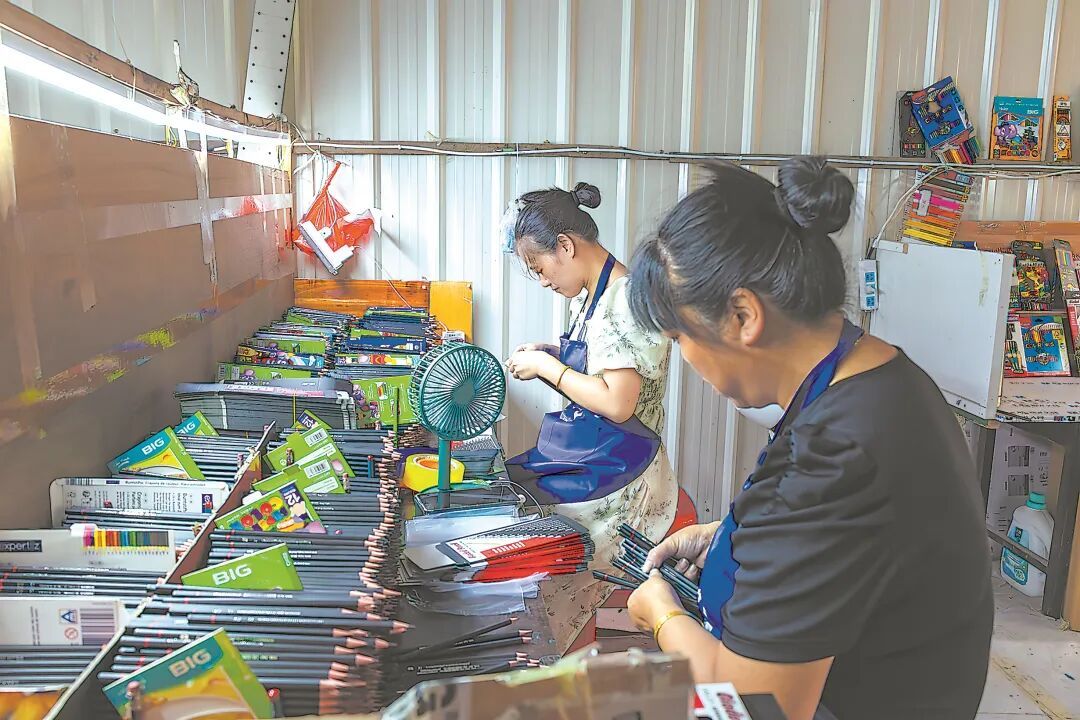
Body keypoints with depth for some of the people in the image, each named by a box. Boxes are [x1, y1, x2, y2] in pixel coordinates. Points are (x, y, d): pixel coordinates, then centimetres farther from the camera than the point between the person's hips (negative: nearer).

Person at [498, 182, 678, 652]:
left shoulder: (626, 300, -17)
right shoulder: (589, 296, 11)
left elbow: (617, 403, -22)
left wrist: (547, 367, -13)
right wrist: (547, 356, 8)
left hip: (613, 480, -9)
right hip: (574, 460, 9)